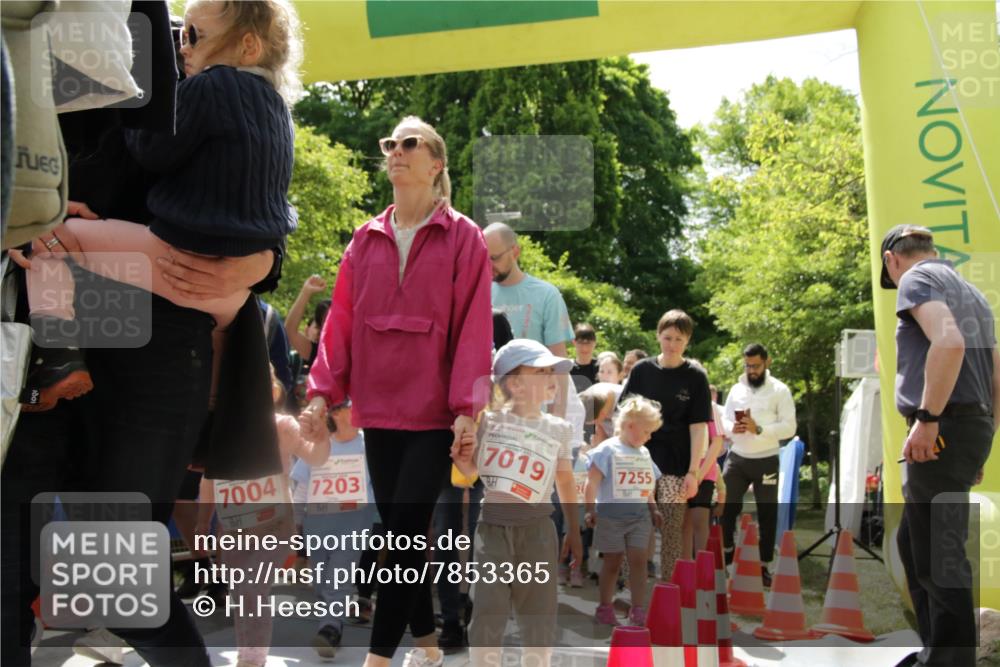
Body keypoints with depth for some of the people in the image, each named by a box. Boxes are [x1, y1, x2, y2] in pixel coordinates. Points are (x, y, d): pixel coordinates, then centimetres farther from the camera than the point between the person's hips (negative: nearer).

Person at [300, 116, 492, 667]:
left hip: (434, 412, -5)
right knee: (400, 530, 11)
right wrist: (322, 392, 0)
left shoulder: (462, 237, -1)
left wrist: (466, 407, -14)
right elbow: (342, 320, 9)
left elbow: (472, 326, -7)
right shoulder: (366, 239, 11)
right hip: (379, 409, 5)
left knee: (406, 530, -7)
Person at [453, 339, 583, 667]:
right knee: (488, 613, -1)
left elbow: (566, 481, 13)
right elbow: (469, 469, 7)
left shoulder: (558, 429, 5)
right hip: (493, 526, -2)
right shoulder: (488, 421, 0)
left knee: (539, 616, 6)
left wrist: (574, 532, 14)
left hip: (537, 528, 2)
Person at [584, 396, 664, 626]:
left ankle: (638, 611, 1)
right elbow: (592, 482, -10)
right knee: (612, 562, 5)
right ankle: (605, 608, 18)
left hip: (640, 515, 5)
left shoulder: (644, 453, 13)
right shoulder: (608, 449, -7)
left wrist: (653, 509, 15)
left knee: (639, 561, -2)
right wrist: (590, 509, -15)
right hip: (611, 514, -5)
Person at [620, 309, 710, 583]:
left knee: (671, 532, 0)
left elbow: (698, 427, -3)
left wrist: (693, 472, -8)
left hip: (675, 468, -2)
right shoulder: (641, 370, 4)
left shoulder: (695, 378, 0)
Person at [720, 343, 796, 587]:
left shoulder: (780, 390, -6)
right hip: (736, 458, 3)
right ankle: (726, 552, 26)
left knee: (767, 514, 4)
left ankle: (763, 566, 13)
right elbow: (724, 420, 9)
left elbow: (789, 427, -12)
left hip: (766, 460, -3)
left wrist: (759, 429, -24)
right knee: (726, 507, 7)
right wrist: (731, 428, -15)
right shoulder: (736, 389, 7)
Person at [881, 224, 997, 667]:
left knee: (937, 555, -4)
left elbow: (949, 342, -24)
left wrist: (927, 419, -22)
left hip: (943, 430, -10)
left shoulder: (917, 278, -5)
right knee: (913, 542, 19)